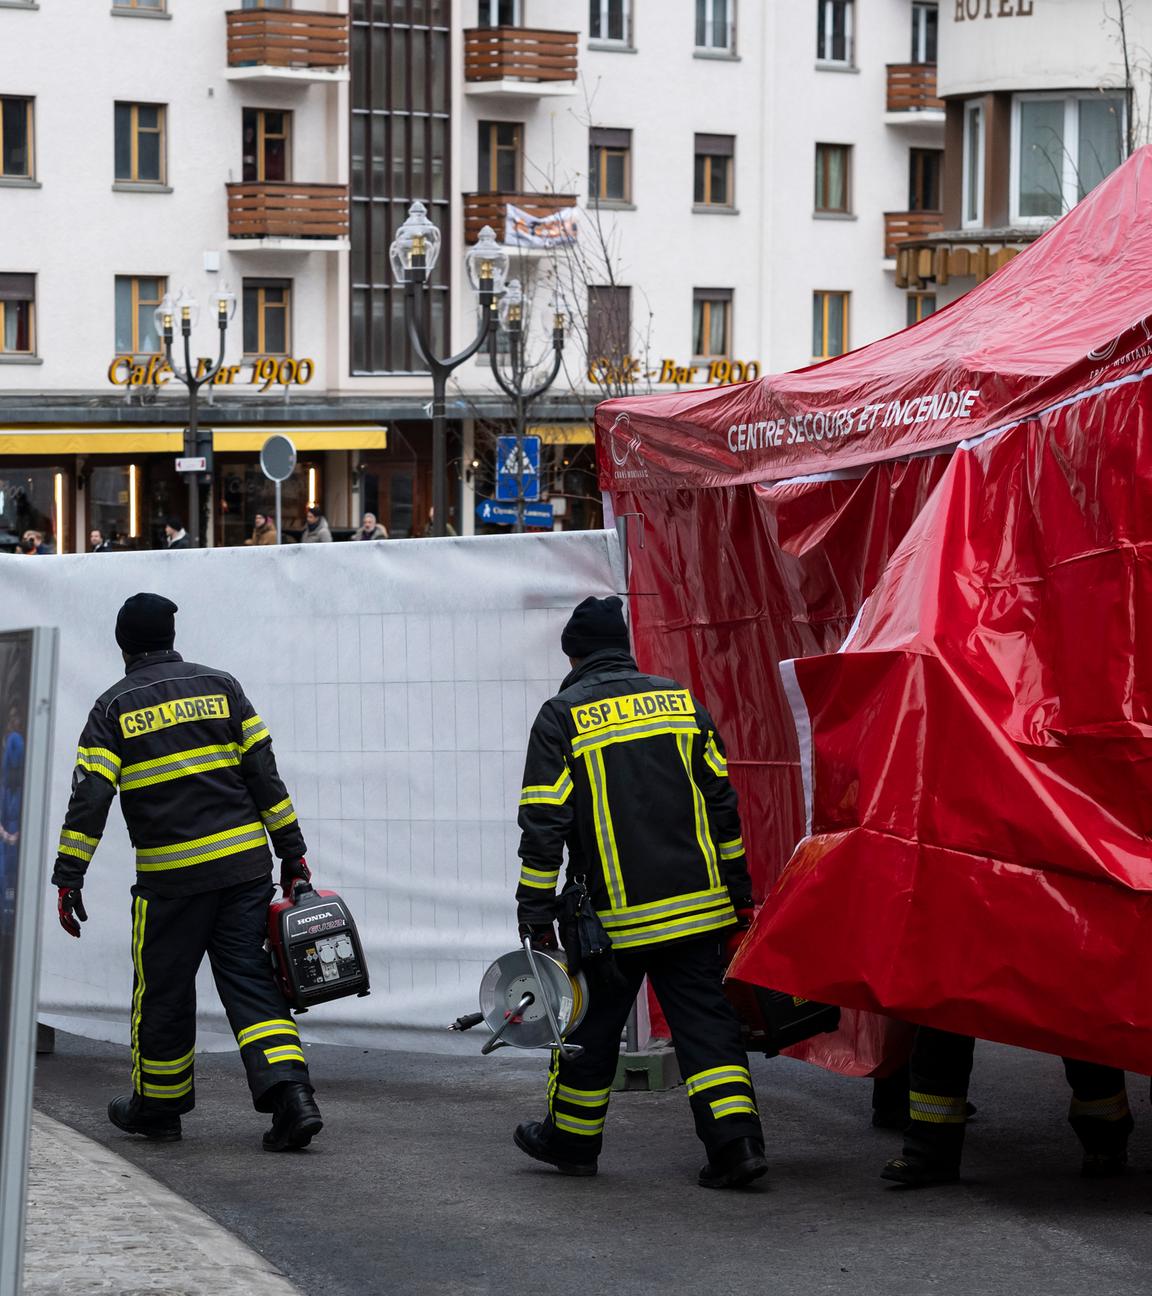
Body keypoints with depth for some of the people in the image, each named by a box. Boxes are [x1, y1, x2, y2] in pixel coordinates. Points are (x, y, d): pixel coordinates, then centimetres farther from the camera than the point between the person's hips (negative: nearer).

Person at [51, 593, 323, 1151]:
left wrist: (68, 876, -6)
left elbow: (90, 797, -7)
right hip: (245, 864, 3)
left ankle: (157, 1106, 24)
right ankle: (291, 1096, -11)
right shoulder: (220, 686, 8)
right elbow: (264, 774, 4)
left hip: (170, 876, -2)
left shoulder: (114, 707, 1)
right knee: (250, 981, 4)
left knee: (163, 991, 12)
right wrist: (292, 851, 8)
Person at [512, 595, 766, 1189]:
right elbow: (720, 802, 10)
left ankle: (572, 1139, 27)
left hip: (615, 915, -3)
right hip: (694, 907, 3)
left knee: (592, 1025, 13)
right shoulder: (680, 701, 8)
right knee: (704, 1020, 4)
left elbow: (543, 827, -7)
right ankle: (737, 1140, -8)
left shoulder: (562, 717, -4)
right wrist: (739, 894, 17)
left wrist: (535, 916, -4)